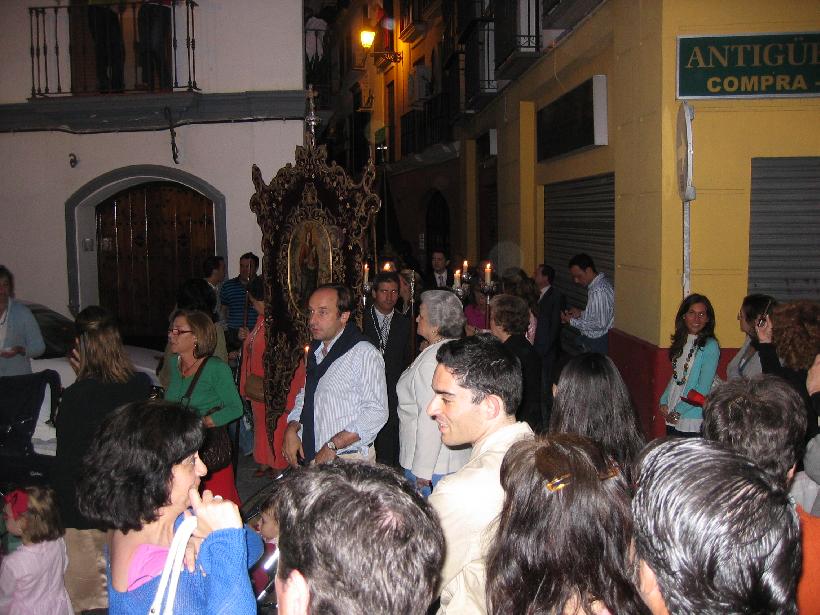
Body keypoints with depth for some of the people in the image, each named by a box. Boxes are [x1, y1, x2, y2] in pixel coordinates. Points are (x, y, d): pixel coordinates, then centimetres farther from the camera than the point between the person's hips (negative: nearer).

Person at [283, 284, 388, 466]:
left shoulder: (364, 353, -15)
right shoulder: (315, 352, 10)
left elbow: (376, 413, -21)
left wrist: (333, 446, -20)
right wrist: (291, 430, -1)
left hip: (349, 463, -6)